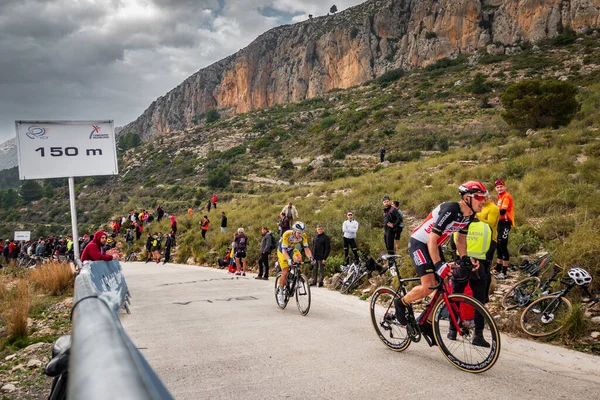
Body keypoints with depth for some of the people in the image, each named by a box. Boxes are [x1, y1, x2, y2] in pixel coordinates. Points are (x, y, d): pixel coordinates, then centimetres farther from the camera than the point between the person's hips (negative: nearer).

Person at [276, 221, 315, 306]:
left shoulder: (303, 236, -23)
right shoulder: (287, 235, -35)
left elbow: (306, 248, -25)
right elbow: (284, 250, -36)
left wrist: (310, 257, -44)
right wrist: (289, 259, -52)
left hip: (292, 250, 3)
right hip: (282, 251, -3)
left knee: (299, 258, -30)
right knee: (285, 273, -12)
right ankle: (280, 292, 7)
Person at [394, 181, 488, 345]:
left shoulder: (469, 214, -3)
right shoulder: (450, 210, -30)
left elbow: (461, 238, 9)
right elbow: (432, 239, -32)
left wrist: (464, 258, -7)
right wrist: (438, 264, -40)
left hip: (434, 246, 9)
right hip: (419, 244, -9)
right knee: (428, 287, -21)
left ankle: (428, 323, 18)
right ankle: (401, 303, 5)